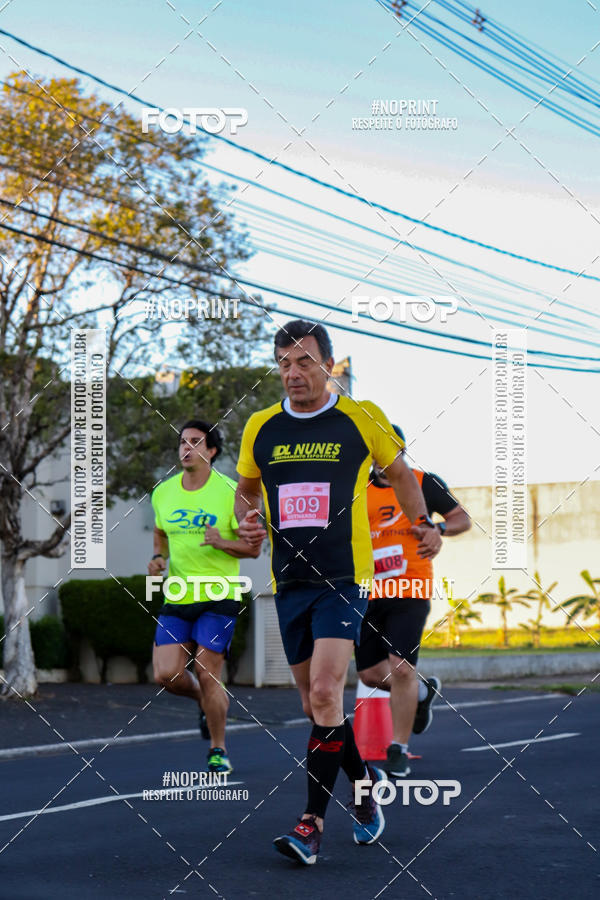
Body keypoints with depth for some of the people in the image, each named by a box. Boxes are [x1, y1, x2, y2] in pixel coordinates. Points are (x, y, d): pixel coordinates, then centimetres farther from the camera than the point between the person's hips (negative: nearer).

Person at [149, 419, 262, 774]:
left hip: (218, 597, -4)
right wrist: (159, 558, 4)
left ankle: (219, 750, 13)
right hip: (176, 598, 4)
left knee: (208, 676, -6)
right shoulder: (162, 493, 7)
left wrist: (222, 543, -22)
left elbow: (254, 546, -4)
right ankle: (208, 699, 27)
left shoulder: (230, 492, -7)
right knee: (166, 674, -7)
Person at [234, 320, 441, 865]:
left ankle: (313, 823, -15)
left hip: (345, 579, -4)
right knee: (315, 702, 9)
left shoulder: (362, 419, -1)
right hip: (289, 583, 4)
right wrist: (247, 520, 1)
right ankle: (365, 782, 33)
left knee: (324, 693, -18)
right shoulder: (260, 428, 6)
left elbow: (399, 473, 16)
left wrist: (424, 524, 8)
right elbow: (245, 488, 21)